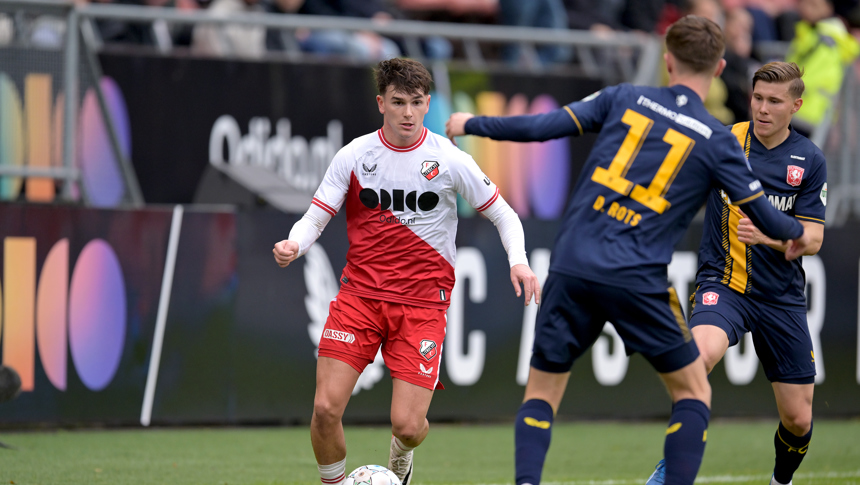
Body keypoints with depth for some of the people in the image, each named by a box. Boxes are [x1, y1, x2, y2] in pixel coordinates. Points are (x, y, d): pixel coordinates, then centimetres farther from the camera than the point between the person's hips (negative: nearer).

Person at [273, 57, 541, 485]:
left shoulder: (449, 160, -2)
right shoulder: (354, 156, 0)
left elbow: (503, 215, 7)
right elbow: (315, 218, 3)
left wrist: (518, 261, -12)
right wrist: (293, 245, -20)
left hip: (423, 301, -1)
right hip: (360, 293, 1)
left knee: (407, 425, -10)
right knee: (326, 409, -14)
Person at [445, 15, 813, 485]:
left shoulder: (625, 99, 7)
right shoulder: (716, 141, 2)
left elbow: (539, 127, 3)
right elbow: (766, 218, 5)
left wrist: (472, 124, 17)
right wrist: (798, 233, 28)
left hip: (570, 270, 2)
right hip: (637, 282, -2)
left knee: (541, 392, 13)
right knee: (693, 392, 14)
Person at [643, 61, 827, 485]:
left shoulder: (809, 161, -1)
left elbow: (812, 240, -6)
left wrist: (768, 235, -25)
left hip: (782, 296, 2)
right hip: (723, 283, -2)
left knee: (798, 418, 4)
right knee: (700, 353, -35)